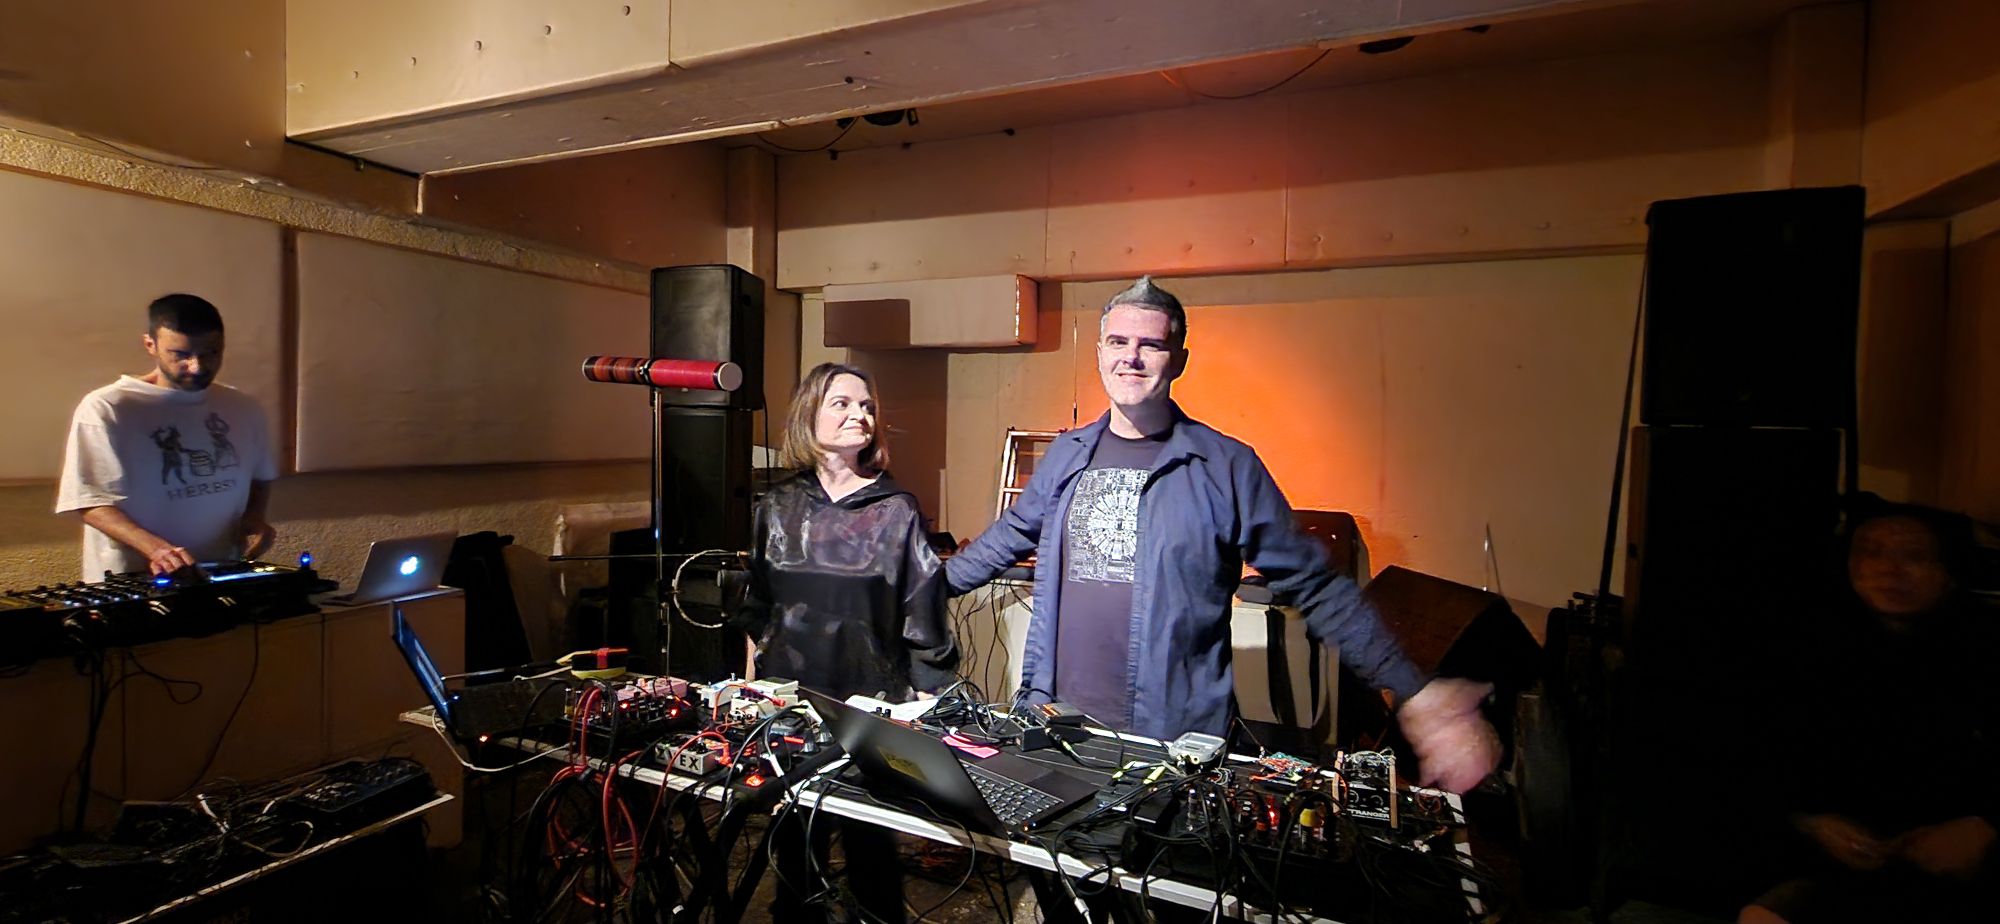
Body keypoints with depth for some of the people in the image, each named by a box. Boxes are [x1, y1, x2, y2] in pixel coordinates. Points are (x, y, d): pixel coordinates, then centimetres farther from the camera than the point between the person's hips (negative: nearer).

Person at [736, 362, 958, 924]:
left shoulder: (896, 510, -7)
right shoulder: (778, 506, 3)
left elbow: (924, 618, -6)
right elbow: (756, 606, 13)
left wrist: (928, 703, -6)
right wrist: (753, 680, 13)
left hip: (872, 708, -3)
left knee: (870, 843, 9)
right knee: (793, 839, 18)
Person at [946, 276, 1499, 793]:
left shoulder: (1226, 467, -6)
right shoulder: (1066, 455, 6)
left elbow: (1316, 589, -4)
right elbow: (1011, 536, 20)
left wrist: (1415, 696, -8)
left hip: (1175, 740, -3)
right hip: (1056, 721, 4)